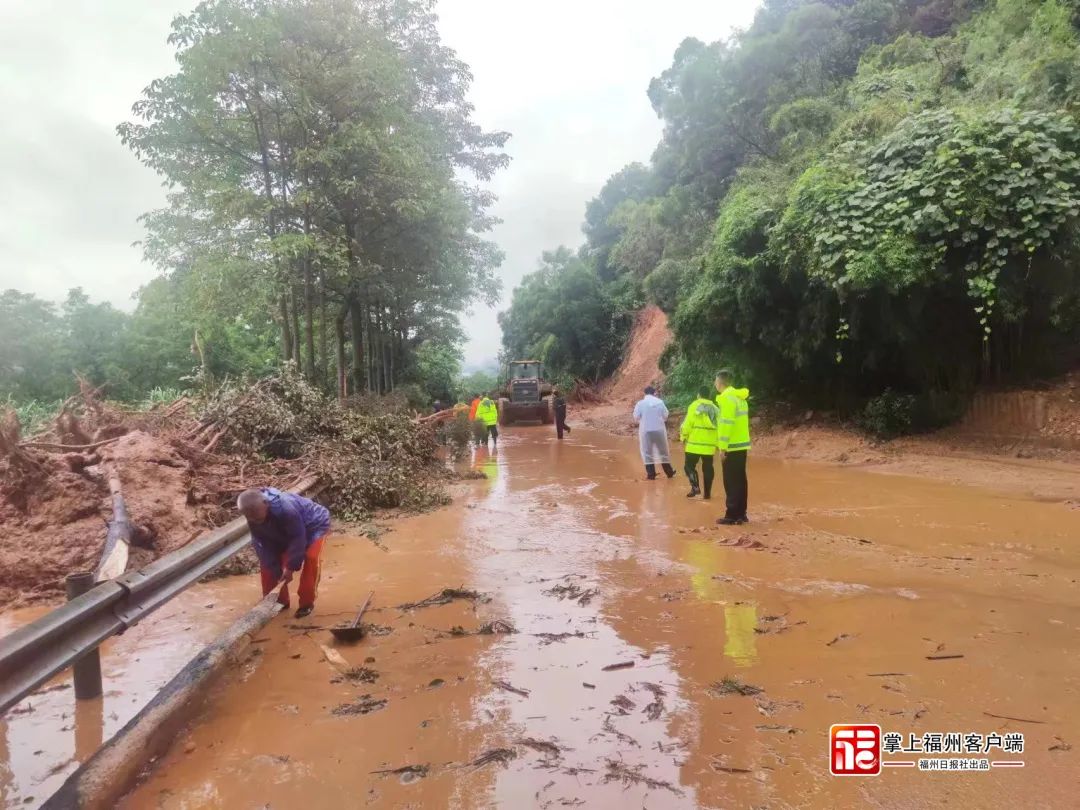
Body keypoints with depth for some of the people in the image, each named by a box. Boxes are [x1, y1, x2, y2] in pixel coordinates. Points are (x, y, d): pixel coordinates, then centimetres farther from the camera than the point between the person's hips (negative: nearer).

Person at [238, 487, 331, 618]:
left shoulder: (285, 509, -45)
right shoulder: (254, 517, -24)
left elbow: (298, 538, -36)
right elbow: (262, 544, -16)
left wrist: (291, 567, -31)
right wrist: (275, 571, -19)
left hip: (314, 525, -7)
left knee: (311, 558, -28)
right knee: (267, 562, 0)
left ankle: (306, 603, -13)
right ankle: (279, 600, 15)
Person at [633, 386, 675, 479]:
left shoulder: (640, 403, -7)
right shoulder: (660, 402, -2)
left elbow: (636, 418, -7)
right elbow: (665, 416, 2)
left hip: (646, 431, -2)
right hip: (659, 430, 2)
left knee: (647, 452, 7)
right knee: (663, 451, 15)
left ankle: (651, 474, 5)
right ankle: (669, 472, 25)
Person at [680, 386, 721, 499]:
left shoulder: (694, 406, -5)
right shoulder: (715, 409, 11)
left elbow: (688, 423, -11)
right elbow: (719, 427, 11)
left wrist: (684, 437, 1)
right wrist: (717, 443, 18)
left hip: (694, 444, -4)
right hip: (709, 445, 4)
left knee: (690, 465, 5)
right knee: (708, 468, 12)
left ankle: (695, 487, -12)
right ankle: (707, 493, 14)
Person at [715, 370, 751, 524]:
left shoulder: (727, 397, -14)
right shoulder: (740, 397, 14)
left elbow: (727, 424, -20)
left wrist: (723, 447, -18)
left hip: (732, 447, -9)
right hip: (742, 445, 9)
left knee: (731, 483, -4)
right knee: (740, 481, 11)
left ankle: (732, 516, -1)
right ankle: (741, 514, 16)